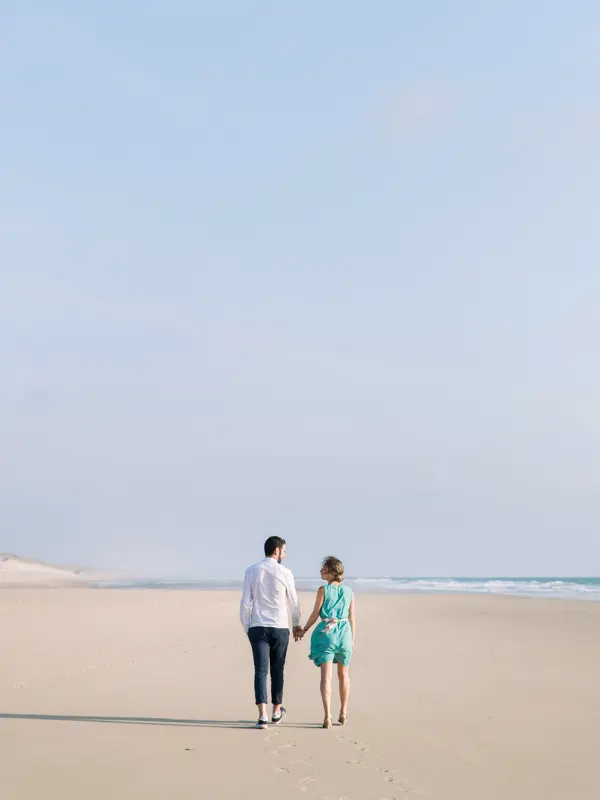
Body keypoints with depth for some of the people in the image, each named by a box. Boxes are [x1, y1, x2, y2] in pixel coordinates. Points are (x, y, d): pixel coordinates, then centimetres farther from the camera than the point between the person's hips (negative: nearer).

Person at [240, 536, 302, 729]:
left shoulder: (251, 571, -1)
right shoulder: (285, 573, -5)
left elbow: (245, 603, -2)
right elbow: (293, 601, 6)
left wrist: (246, 627, 10)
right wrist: (296, 623, 23)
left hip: (257, 628, 1)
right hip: (280, 628, -1)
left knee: (261, 670, 0)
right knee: (277, 669, 14)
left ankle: (263, 715, -12)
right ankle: (277, 711, 26)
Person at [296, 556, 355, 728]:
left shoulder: (323, 590, -6)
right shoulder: (348, 591, 4)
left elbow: (315, 614, -4)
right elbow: (352, 618, 6)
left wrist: (304, 630, 11)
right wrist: (352, 640, 14)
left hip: (326, 632, -3)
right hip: (344, 633, 4)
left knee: (326, 676, -6)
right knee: (343, 675, 19)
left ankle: (327, 716, -17)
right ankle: (343, 713, 30)